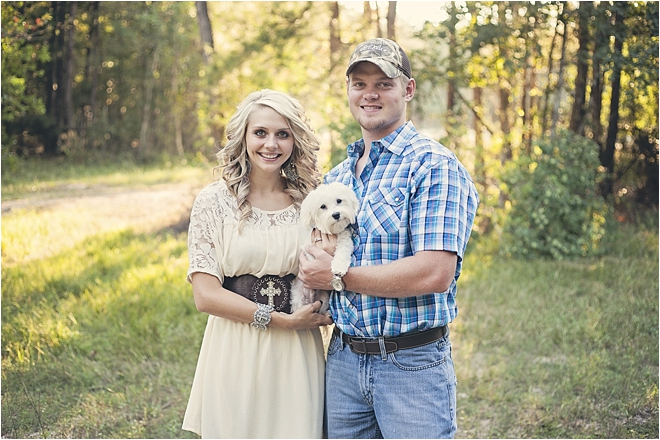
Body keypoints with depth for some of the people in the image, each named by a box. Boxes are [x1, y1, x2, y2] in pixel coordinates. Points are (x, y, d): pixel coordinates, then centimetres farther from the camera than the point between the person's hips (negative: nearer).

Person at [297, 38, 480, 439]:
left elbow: (435, 273, -21)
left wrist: (338, 277, -15)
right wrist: (319, 249, -4)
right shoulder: (336, 177, 13)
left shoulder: (434, 165, -10)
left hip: (413, 364, -6)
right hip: (342, 360, 6)